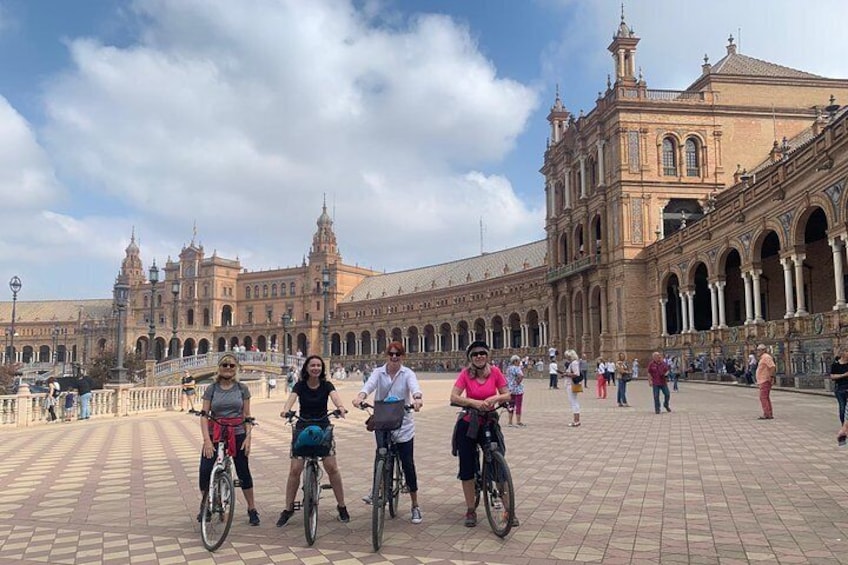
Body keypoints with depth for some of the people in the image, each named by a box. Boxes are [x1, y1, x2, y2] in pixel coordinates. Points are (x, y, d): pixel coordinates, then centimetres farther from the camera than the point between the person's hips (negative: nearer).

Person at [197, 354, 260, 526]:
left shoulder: (242, 388, 3)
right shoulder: (211, 389, 2)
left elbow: (247, 415, 4)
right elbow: (204, 415, -3)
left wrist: (248, 437, -7)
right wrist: (207, 440, -13)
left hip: (237, 435, 0)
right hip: (214, 435, 0)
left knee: (243, 472, 4)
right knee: (205, 472, -11)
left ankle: (252, 509, 19)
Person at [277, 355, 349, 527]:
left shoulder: (326, 385, -3)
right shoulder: (300, 385, -2)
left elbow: (335, 396, -23)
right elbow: (291, 398, -22)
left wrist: (340, 407, -46)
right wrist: (286, 410, -45)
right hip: (302, 428, 0)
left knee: (332, 467, -8)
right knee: (295, 469, -6)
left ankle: (341, 506, 7)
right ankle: (288, 509, 10)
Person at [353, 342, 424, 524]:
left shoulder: (407, 373, -2)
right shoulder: (379, 372, 2)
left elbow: (414, 387, -23)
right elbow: (369, 384, -18)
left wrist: (417, 398, -46)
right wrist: (361, 396, -40)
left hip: (403, 423, -1)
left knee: (408, 463, 1)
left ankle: (415, 506, 13)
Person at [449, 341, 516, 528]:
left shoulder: (495, 372, -5)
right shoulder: (465, 374, -9)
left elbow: (507, 395, -5)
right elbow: (453, 397, -18)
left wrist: (494, 398, -26)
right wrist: (474, 402, -31)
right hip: (468, 425, 0)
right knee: (467, 469, 5)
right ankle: (471, 510, 20)